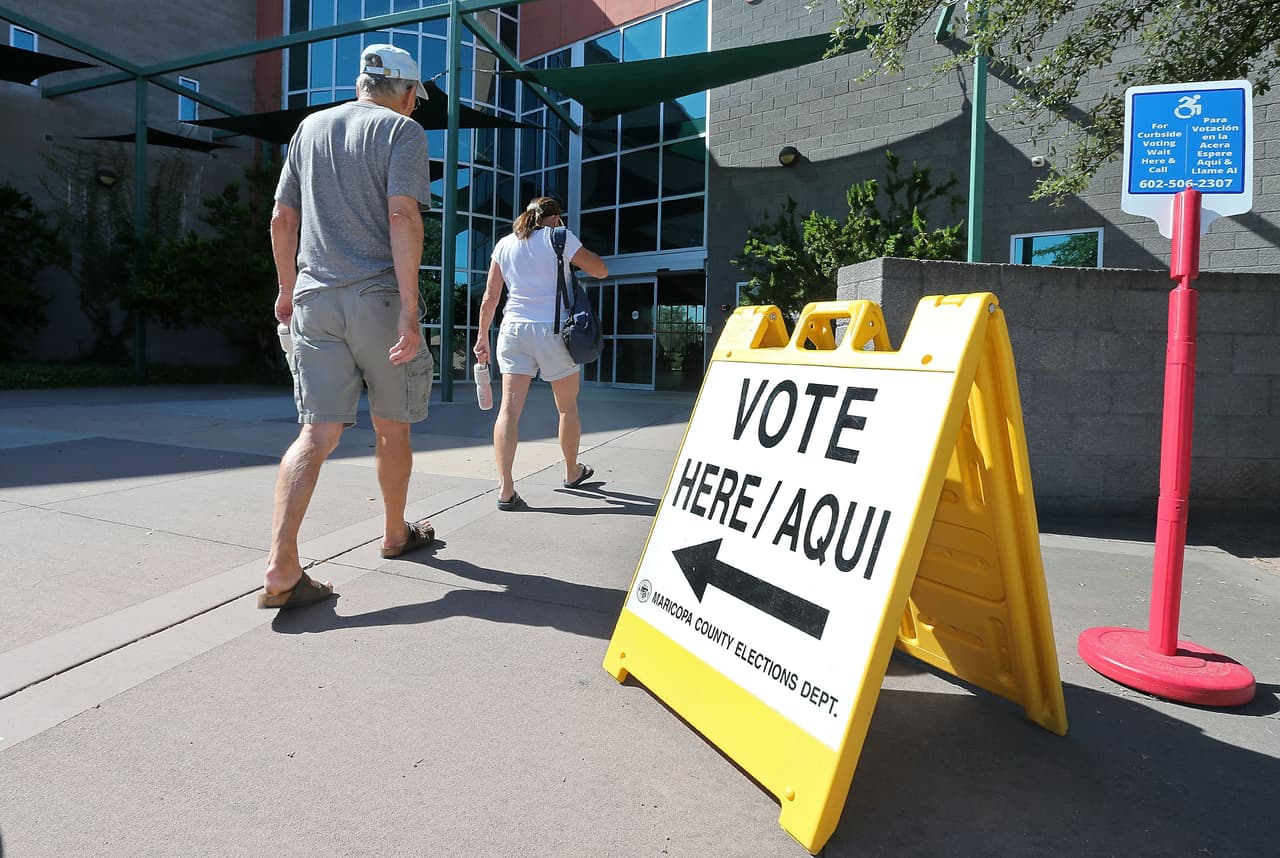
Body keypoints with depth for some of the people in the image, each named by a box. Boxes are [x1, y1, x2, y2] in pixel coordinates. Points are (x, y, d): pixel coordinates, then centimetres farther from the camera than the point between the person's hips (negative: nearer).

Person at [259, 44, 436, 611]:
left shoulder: (310, 127, 18)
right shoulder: (402, 130, 1)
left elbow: (282, 218, 16)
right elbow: (402, 215, -14)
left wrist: (288, 288, 27)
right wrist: (409, 309, -18)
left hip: (314, 299, 4)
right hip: (379, 297, -4)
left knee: (319, 432, -1)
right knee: (391, 426, 13)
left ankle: (281, 570, -12)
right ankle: (396, 534, 30)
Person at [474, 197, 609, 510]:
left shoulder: (505, 244, 12)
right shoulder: (560, 238, 1)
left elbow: (490, 297, 11)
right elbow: (601, 270, 6)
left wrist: (482, 336, 19)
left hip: (513, 329, 3)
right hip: (552, 329, -3)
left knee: (510, 406, -4)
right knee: (568, 406, 15)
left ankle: (505, 488, -14)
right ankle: (572, 473, 31)